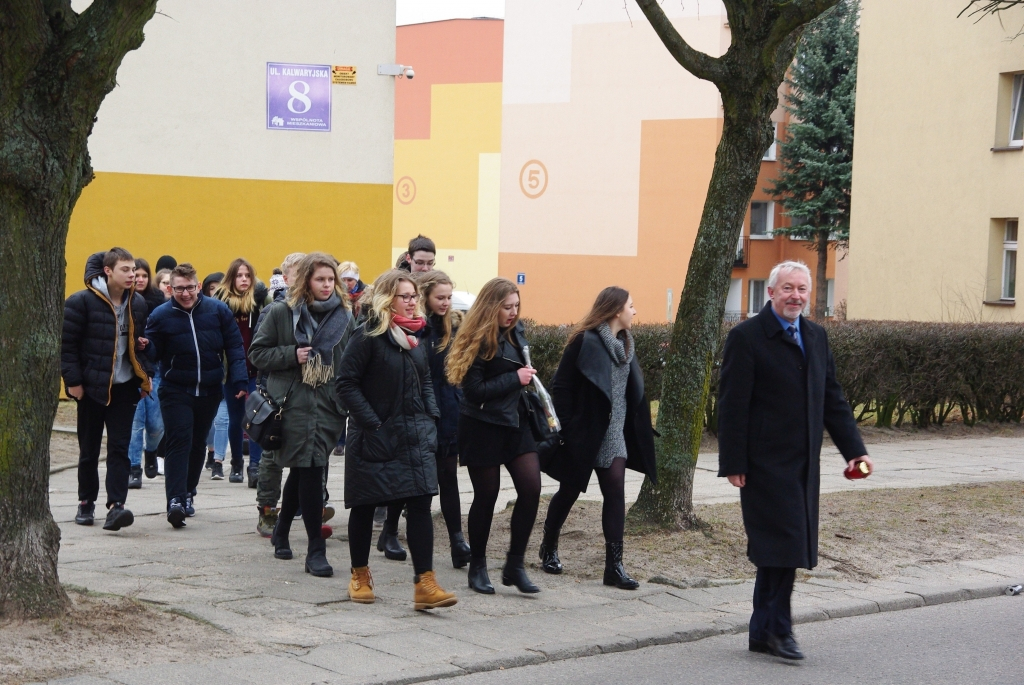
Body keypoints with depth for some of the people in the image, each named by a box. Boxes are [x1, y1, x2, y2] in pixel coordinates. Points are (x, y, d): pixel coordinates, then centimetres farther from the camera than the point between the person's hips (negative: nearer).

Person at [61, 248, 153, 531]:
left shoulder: (138, 303, 6)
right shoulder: (82, 302, -10)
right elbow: (67, 343, -9)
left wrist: (145, 375, 5)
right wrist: (73, 380, -13)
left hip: (124, 387, 3)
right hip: (92, 387, -3)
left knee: (119, 448, -7)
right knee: (89, 449, 9)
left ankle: (115, 506, -14)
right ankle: (86, 502, 24)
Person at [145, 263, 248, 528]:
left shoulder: (218, 311, -2)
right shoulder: (161, 316, -4)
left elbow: (234, 348, 0)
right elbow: (154, 353, 0)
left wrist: (239, 382, -7)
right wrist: (145, 347, -23)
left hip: (209, 391, 3)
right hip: (175, 390, -2)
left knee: (198, 444, 14)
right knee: (179, 442, -15)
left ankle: (188, 493, 28)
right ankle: (175, 499, -22)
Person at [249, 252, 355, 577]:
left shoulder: (344, 316, 7)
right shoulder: (281, 313, -1)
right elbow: (257, 354, 2)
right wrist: (292, 355, -13)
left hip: (329, 405, 3)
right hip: (294, 404, -3)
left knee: (301, 471, 11)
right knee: (309, 471, -8)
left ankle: (282, 531, 32)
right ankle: (315, 550, -3)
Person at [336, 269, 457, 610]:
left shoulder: (416, 335, 11)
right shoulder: (369, 336, -9)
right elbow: (347, 383, -12)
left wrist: (430, 417, 8)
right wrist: (371, 423, -17)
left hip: (415, 435, 5)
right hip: (375, 437, -5)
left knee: (421, 504, -6)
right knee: (365, 505, 7)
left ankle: (425, 584, -9)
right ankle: (360, 576, 24)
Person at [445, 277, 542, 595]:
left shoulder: (516, 332, 6)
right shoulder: (477, 341, -14)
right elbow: (475, 390, -19)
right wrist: (515, 378, -17)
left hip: (515, 422, 6)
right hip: (483, 428, -6)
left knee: (531, 488, -5)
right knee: (486, 496, 2)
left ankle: (515, 565, 6)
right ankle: (477, 568, 18)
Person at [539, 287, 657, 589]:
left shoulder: (625, 344, 9)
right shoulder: (585, 342, -13)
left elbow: (633, 391, 14)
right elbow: (561, 387, -13)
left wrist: (637, 429, 7)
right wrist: (567, 428, -17)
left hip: (614, 435, 6)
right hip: (583, 436, -6)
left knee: (615, 493, -4)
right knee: (569, 492, 9)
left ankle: (614, 565, -4)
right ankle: (549, 548, 30)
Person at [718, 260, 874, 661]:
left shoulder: (816, 337, 13)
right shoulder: (746, 337, -8)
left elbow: (832, 398, 15)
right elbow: (732, 406, -11)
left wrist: (854, 448, 6)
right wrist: (733, 463, -15)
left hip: (803, 463, 7)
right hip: (767, 464, -7)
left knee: (782, 550, 11)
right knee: (782, 542, -8)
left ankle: (764, 632, 19)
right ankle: (777, 628, 4)